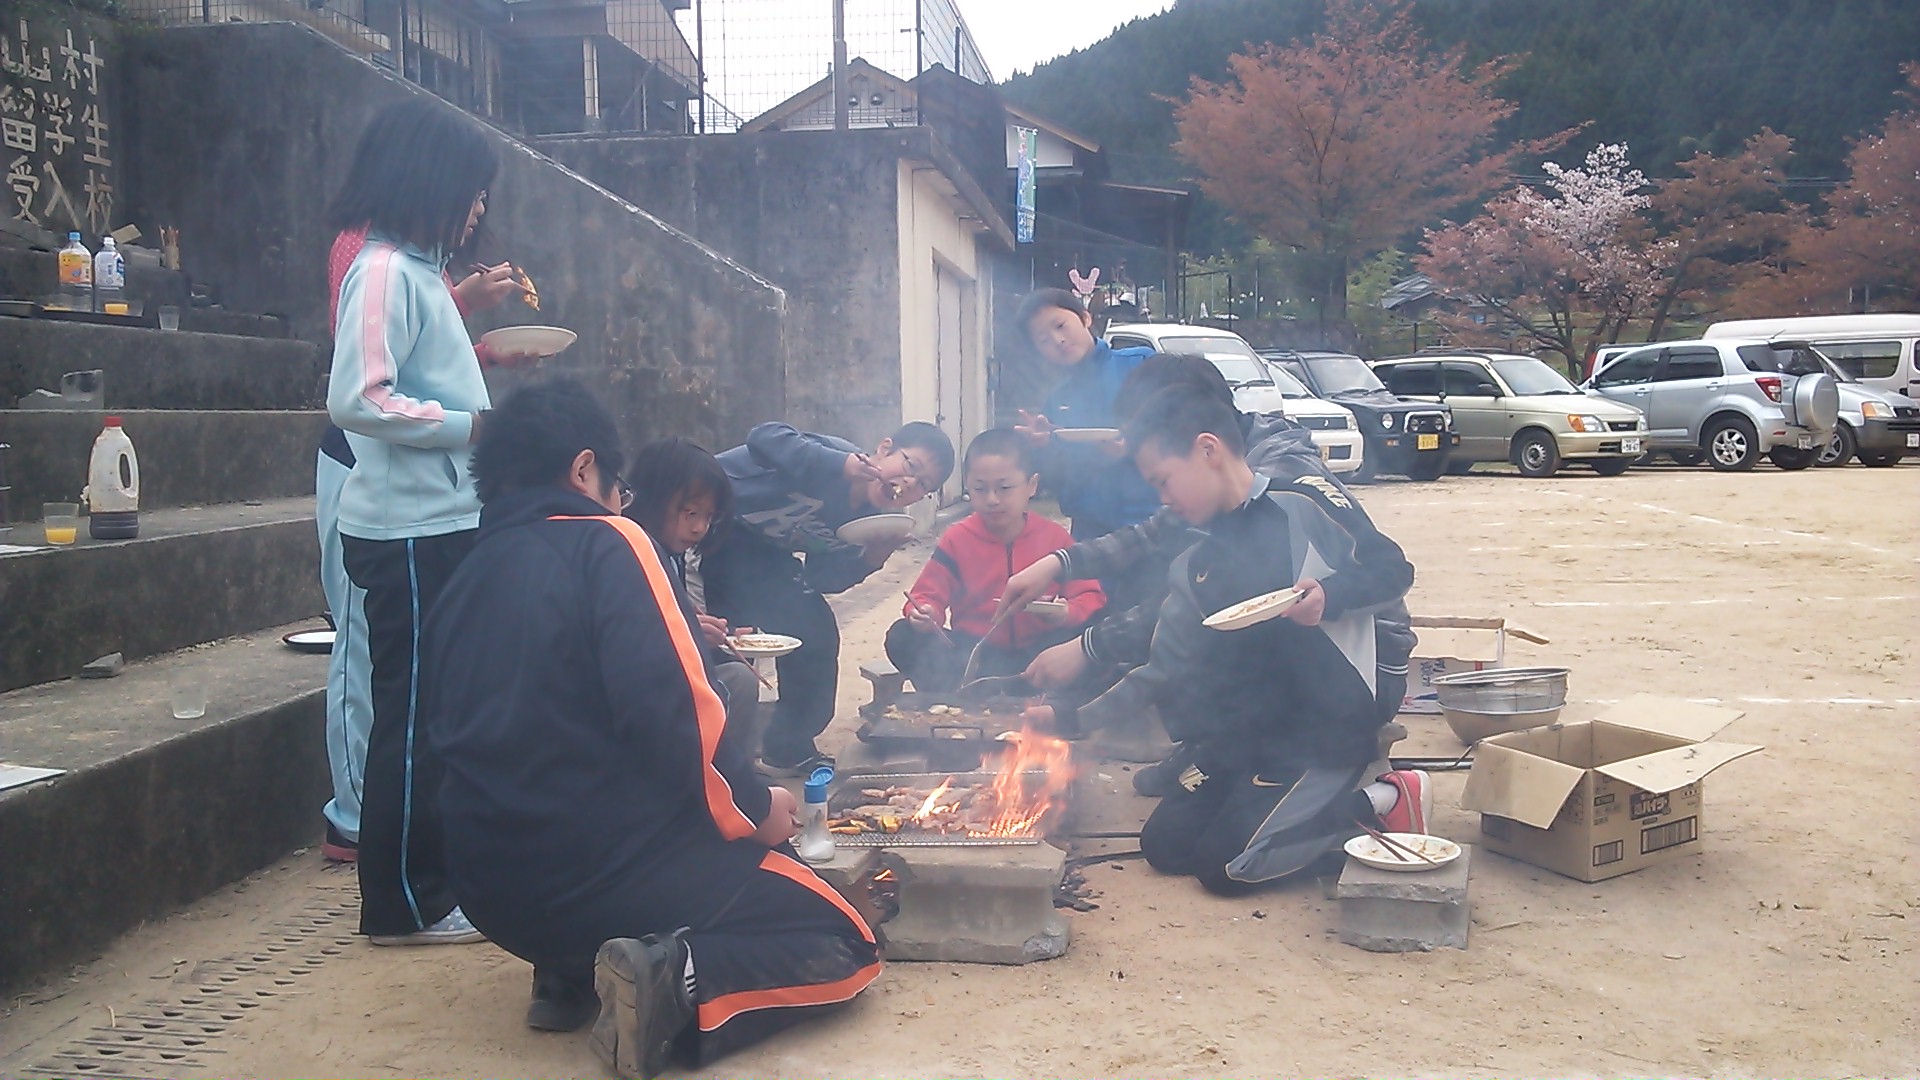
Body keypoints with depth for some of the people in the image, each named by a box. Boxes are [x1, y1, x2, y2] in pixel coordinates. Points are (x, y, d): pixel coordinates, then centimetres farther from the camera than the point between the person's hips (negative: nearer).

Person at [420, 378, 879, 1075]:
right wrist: (754, 807, -5)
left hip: (494, 894, 8)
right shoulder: (606, 543, -9)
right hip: (616, 868, -7)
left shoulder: (463, 582, 11)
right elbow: (672, 711, -20)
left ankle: (568, 973, 11)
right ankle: (678, 978, -18)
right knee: (842, 945, 6)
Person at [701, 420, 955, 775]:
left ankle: (789, 749, 20)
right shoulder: (836, 456, -25)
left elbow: (822, 579, -3)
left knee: (815, 633, 4)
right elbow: (763, 437, -40)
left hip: (754, 551, 8)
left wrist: (873, 558, -20)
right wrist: (842, 465, -49)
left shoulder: (870, 522, -4)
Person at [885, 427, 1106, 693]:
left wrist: (1067, 613, -24)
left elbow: (1090, 597, -1)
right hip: (973, 653, 1)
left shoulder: (1055, 538, 0)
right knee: (902, 638, -22)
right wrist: (923, 613, -24)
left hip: (1039, 651, 0)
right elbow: (929, 595, 0)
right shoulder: (957, 539, 2)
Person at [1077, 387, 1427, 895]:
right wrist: (1079, 718, 4)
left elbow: (1392, 571, -7)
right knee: (1164, 846, 0)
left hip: (1325, 732, -8)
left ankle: (1377, 801, 1)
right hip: (1243, 734, 8)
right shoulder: (1194, 568, 10)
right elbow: (1164, 671, 11)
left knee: (1225, 865, -16)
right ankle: (1314, 810, 11)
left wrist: (1328, 596, -27)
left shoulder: (1302, 508, -10)